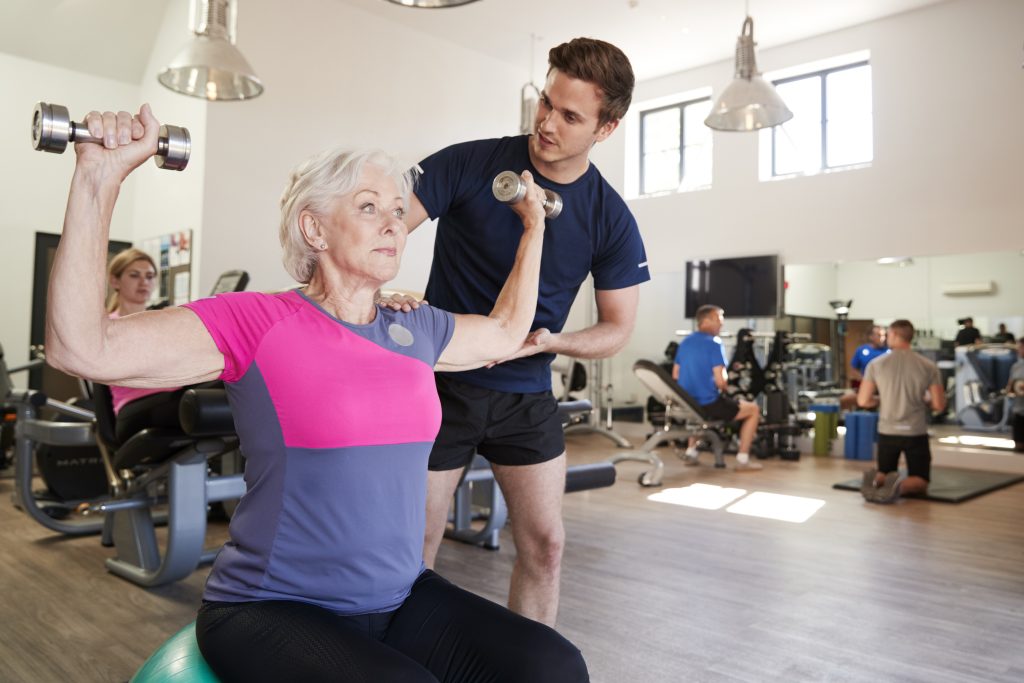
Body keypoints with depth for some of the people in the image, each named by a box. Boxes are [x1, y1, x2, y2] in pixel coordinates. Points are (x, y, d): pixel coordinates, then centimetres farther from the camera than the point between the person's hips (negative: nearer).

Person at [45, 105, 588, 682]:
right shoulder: (257, 323, -10)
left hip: (400, 597, 5)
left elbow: (506, 331, 24)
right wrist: (100, 178, -24)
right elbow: (84, 348, -20)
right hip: (272, 609, -4)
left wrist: (534, 226, 25)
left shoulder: (416, 330, 6)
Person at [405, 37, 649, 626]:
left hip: (527, 395, 2)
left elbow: (617, 329, -1)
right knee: (417, 547, 6)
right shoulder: (469, 165, -11)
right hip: (442, 382, -1)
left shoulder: (611, 219, -5)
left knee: (545, 544, 5)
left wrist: (550, 340, -20)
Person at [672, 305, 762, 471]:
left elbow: (675, 376, 13)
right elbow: (720, 382, -18)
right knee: (753, 409, 13)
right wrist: (725, 386, 4)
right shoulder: (713, 343, -14)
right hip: (709, 405, -7)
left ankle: (691, 452, 34)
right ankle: (742, 460, 11)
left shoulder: (685, 343, 8)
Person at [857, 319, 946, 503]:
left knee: (884, 473, 21)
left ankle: (876, 480, -14)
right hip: (916, 433, -1)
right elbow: (939, 405, -4)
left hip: (887, 432, 1)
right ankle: (901, 486, -21)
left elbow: (863, 401, -3)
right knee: (921, 481, 12)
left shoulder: (876, 364, -4)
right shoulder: (928, 366, -4)